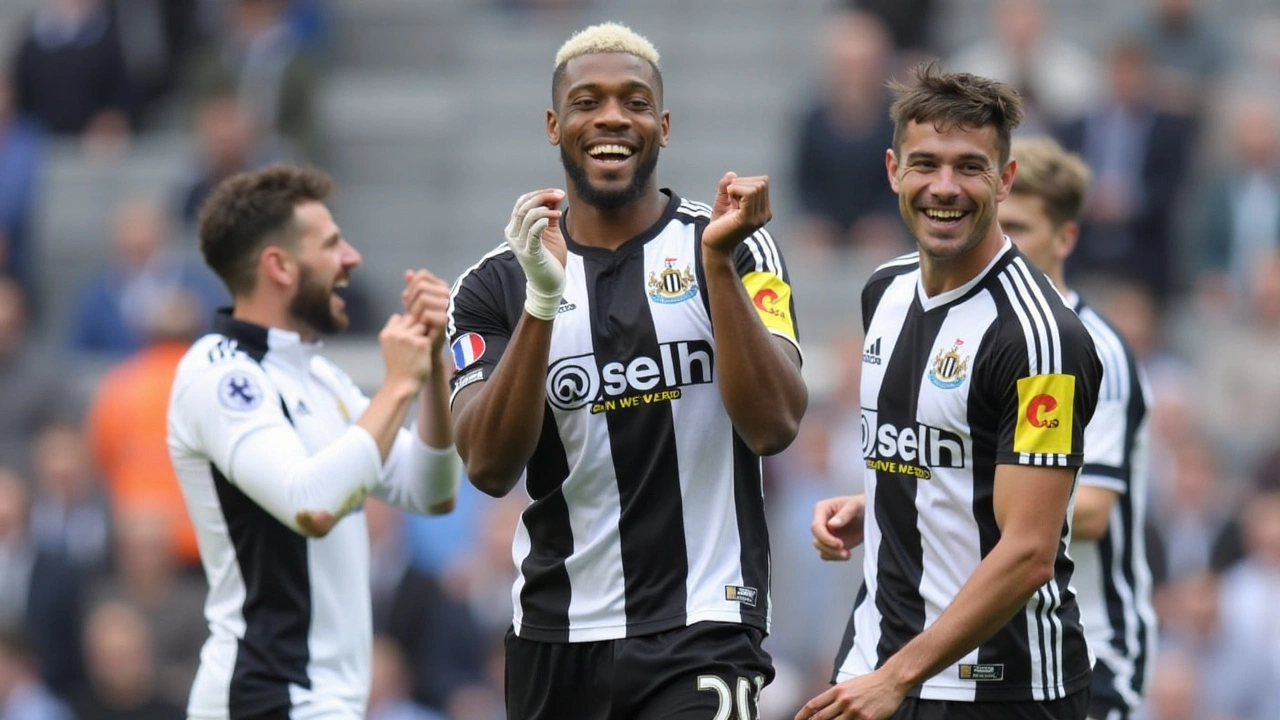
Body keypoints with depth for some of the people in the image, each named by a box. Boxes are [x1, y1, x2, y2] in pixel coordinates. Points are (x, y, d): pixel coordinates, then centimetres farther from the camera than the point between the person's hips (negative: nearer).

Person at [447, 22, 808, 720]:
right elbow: (490, 467, -10)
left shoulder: (732, 250, 1)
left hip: (701, 636, -3)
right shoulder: (498, 283, 4)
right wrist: (542, 301, -21)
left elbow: (773, 425, -12)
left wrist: (718, 261, -20)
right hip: (555, 637, 3)